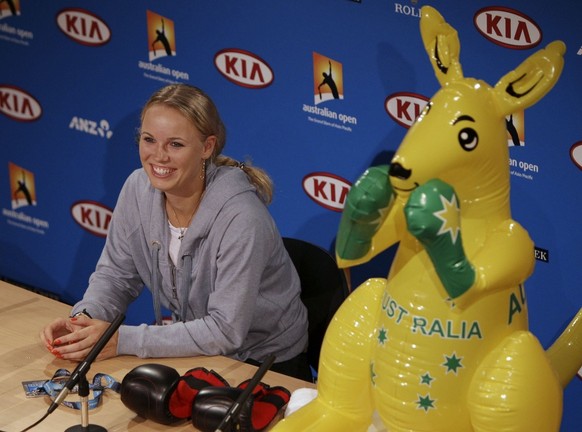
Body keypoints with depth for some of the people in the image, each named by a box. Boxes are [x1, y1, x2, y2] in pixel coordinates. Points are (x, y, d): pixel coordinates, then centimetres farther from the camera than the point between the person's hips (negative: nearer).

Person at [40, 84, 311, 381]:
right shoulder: (138, 189, -9)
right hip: (193, 350, 6)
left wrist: (123, 340, -29)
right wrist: (83, 318, -17)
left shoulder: (239, 217, -27)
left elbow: (225, 331, -27)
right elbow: (115, 273, 4)